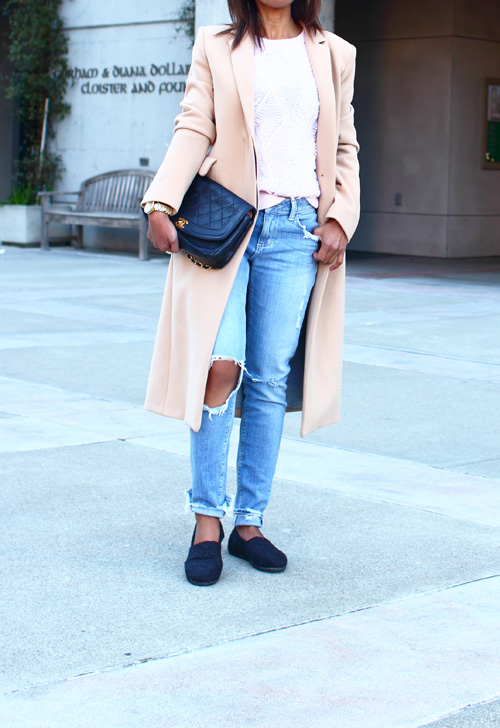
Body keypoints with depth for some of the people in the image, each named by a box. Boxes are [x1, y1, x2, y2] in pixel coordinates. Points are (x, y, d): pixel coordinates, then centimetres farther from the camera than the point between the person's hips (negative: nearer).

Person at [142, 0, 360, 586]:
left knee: (270, 380, -1)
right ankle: (207, 519, -3)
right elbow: (193, 130, 2)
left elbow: (345, 148, 17)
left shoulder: (334, 55, 16)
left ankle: (249, 522, 10)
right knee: (220, 365, -15)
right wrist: (161, 204, -12)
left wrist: (340, 219, 2)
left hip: (296, 230, 2)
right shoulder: (216, 48, 11)